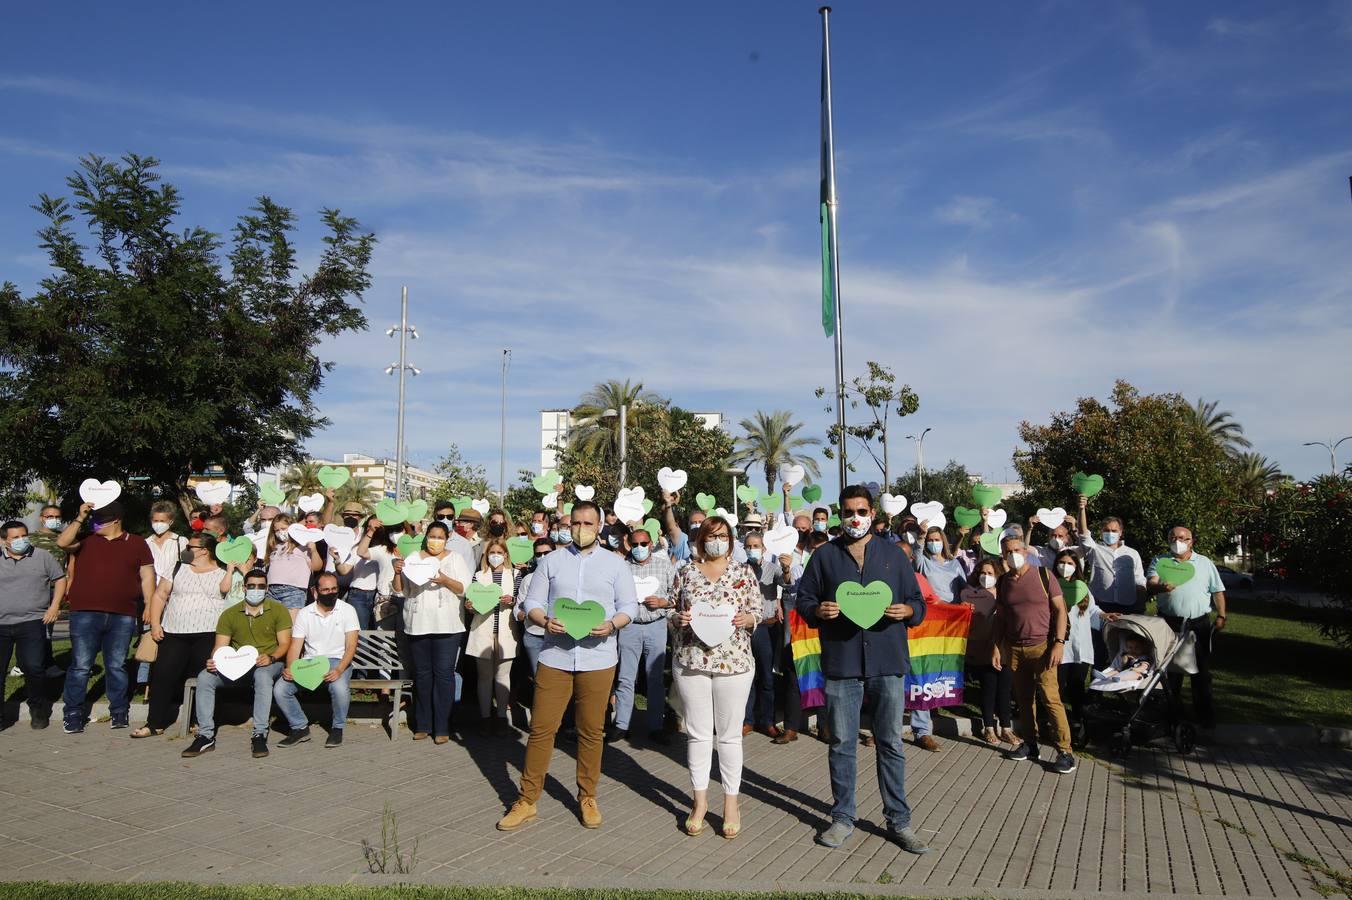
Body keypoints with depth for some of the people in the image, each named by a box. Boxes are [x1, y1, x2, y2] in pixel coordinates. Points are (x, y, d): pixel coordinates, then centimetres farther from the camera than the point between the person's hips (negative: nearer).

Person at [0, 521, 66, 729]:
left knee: (33, 667, -7)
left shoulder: (42, 556, 4)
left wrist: (54, 606, -2)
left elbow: (60, 579, 9)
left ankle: (38, 711, 14)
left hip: (31, 623, -2)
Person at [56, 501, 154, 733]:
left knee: (117, 666, 9)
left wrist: (149, 606, 2)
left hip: (122, 616, 0)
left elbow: (147, 576, 9)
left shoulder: (137, 543, 9)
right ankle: (73, 714, 10)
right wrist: (80, 518, -11)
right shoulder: (86, 540, 10)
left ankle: (119, 711, 18)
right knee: (80, 665, 1)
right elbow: (62, 543, -10)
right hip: (85, 614, 0)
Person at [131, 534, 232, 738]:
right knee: (162, 674, -6)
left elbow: (226, 589, -10)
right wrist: (155, 624, 4)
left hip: (208, 636, -3)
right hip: (174, 634, 3)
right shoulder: (178, 568, 15)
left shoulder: (223, 572, 8)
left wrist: (232, 568, -12)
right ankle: (155, 723, 4)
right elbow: (159, 595, 13)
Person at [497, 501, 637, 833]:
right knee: (541, 728, 2)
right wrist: (545, 621, -15)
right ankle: (527, 801, 13)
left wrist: (612, 624, -16)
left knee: (592, 731, 7)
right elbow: (532, 602, 5)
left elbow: (629, 606, 4)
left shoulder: (615, 564, 6)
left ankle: (588, 797, 23)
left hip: (597, 659, 0)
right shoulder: (552, 560, 7)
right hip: (554, 656, 1)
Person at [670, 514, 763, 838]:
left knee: (730, 734, 5)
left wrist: (746, 619, -15)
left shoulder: (744, 572, 4)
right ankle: (700, 799, 21)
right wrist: (678, 618, -11)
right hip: (690, 661, 1)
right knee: (697, 733, 7)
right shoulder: (686, 573, 7)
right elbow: (671, 611, 11)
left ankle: (731, 802, 18)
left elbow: (759, 611, 5)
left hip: (733, 661, -1)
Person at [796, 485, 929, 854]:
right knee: (841, 743, 8)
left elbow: (917, 602, 11)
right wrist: (818, 611, -13)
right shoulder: (825, 555, 7)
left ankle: (898, 820, 19)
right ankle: (843, 817, 21)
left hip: (888, 661, 0)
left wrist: (908, 611, -11)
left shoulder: (893, 554, 9)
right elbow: (803, 600, 8)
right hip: (840, 662, 0)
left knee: (891, 744, 7)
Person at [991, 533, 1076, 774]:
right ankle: (1030, 744, 19)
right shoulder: (1003, 582, 8)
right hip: (1014, 649, 4)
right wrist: (996, 647, 7)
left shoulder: (1043, 575, -4)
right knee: (1023, 698, 9)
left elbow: (1059, 610, -4)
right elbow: (1000, 617, 13)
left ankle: (1065, 752, -4)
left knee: (1050, 698, -9)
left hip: (1041, 646, -4)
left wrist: (1059, 643, -11)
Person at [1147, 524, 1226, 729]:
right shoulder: (1159, 562, 6)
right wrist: (1161, 587, -32)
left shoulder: (1205, 563, 11)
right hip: (1170, 623, -1)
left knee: (1202, 668, 3)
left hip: (1199, 623, 1)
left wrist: (1221, 616, 3)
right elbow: (1150, 585, -9)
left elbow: (1218, 591, 12)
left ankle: (1204, 712, 13)